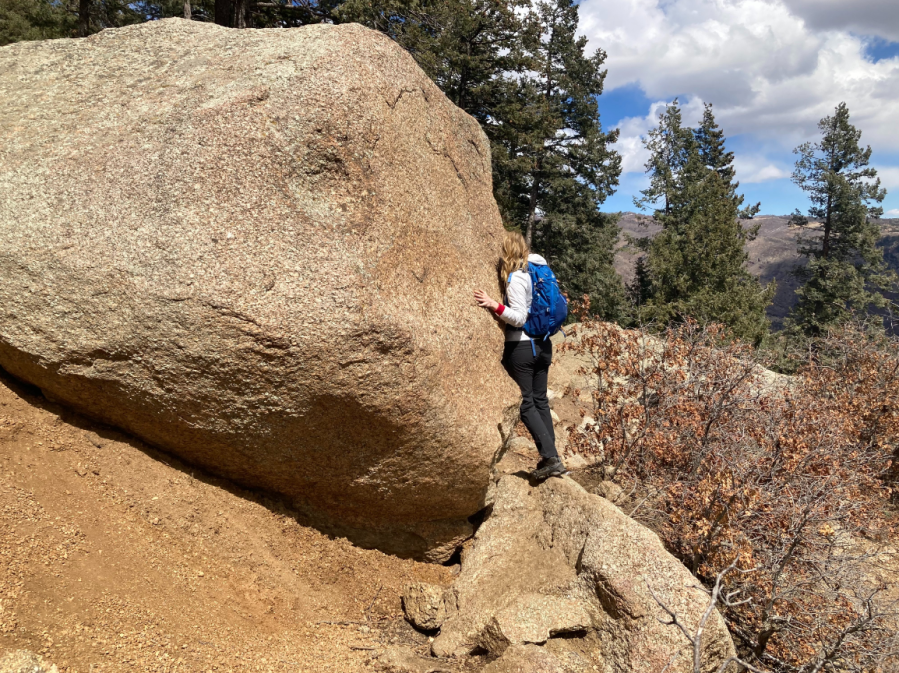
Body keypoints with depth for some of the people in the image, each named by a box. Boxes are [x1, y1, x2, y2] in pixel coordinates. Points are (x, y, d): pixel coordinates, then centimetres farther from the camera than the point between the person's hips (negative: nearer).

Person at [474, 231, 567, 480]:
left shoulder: (516, 278, -16)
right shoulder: (535, 268, 8)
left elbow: (519, 317, -21)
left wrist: (493, 305, -31)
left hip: (521, 347, -8)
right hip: (543, 344, 8)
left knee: (526, 404, 0)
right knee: (540, 400, 13)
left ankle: (550, 457, -3)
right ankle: (551, 458, 16)